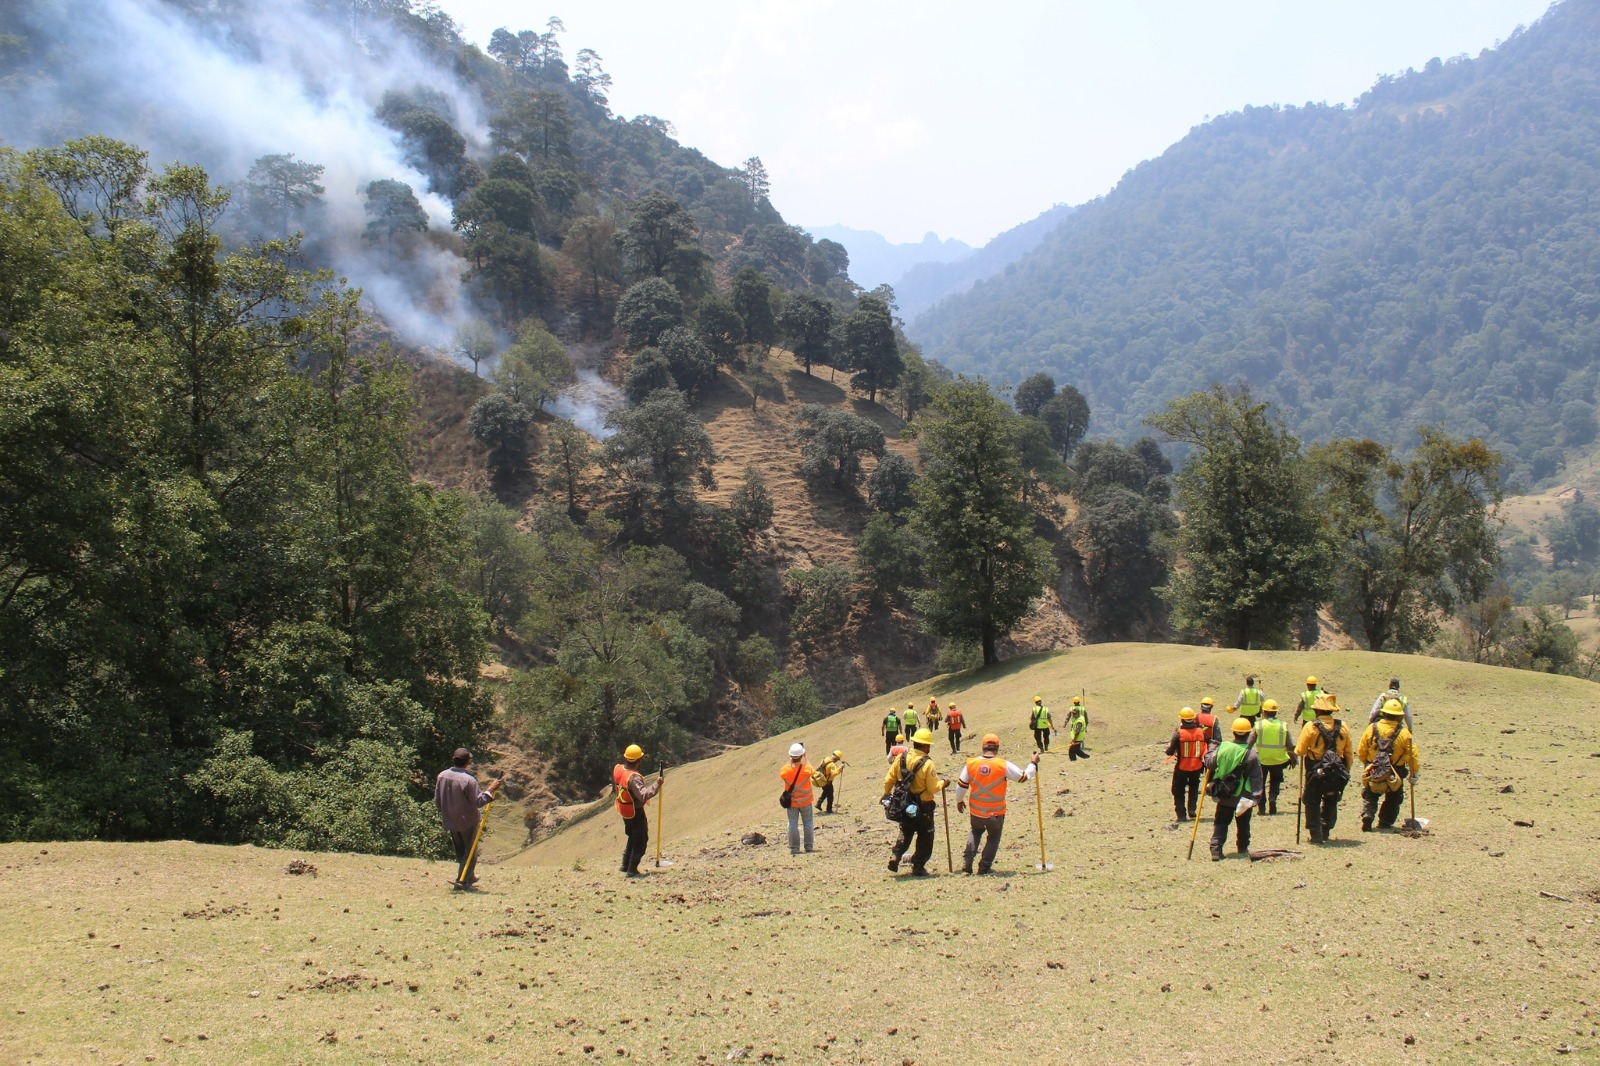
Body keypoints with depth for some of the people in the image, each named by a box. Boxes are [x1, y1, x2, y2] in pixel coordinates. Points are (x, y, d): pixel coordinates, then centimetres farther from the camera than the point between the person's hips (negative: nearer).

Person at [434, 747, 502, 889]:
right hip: (467, 821, -6)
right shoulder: (468, 779, -24)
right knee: (470, 851, 8)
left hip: (450, 820, 6)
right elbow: (478, 801, -21)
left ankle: (470, 877, 34)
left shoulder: (442, 775, -5)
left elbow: (437, 801, 4)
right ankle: (462, 880, 2)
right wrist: (490, 790, -13)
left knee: (459, 850, 20)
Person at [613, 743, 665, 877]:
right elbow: (644, 795, -39)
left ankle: (625, 865, 32)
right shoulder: (634, 777, -31)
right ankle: (632, 870, 6)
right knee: (641, 841, 4)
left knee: (633, 837, 25)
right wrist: (657, 784, -35)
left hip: (624, 810, 9)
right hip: (636, 812, -8)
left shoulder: (617, 769, -6)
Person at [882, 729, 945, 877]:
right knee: (925, 837, 12)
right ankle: (918, 866, 13)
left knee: (905, 832, 22)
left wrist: (886, 793, 20)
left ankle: (895, 857, 6)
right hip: (923, 807, -5)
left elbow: (889, 779, 2)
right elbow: (934, 788, -19)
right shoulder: (927, 763, -21)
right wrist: (942, 783, 2)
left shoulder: (901, 758, -6)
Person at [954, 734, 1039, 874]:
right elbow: (1024, 776, -4)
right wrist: (1033, 763, 14)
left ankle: (967, 864, 18)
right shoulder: (1004, 765, -15)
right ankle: (984, 867, 20)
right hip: (996, 813, -2)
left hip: (976, 811, 2)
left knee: (975, 831, 28)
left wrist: (959, 801, 19)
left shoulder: (971, 764, -9)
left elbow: (961, 786, 0)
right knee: (993, 837, 21)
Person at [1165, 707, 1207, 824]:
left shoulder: (1178, 734, -15)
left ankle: (1181, 815, 10)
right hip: (1197, 766, 3)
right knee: (1194, 787, 27)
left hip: (1182, 768, -3)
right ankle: (1192, 810, 14)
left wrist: (1169, 746, 7)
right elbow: (1208, 747, 1)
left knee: (1179, 791, 13)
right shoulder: (1201, 732, -6)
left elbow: (1169, 752, -12)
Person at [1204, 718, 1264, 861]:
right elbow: (1256, 778, -11)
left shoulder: (1222, 747, -8)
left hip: (1223, 796, 1)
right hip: (1243, 797, -1)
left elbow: (1209, 764, 2)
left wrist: (1209, 753, 21)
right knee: (1243, 825, 18)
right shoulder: (1251, 754, -14)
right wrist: (1256, 796, -5)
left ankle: (1216, 850, -6)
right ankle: (1243, 848, 31)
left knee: (1220, 823, 7)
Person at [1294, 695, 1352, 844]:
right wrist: (1346, 771, 16)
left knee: (1312, 803, 8)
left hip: (1316, 772, -4)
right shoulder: (1342, 727, -2)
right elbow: (1348, 753, 5)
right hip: (1337, 773, 4)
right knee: (1331, 803, 20)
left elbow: (1299, 751, -13)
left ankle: (1316, 835, 1)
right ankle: (1325, 833, 23)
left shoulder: (1311, 727, -14)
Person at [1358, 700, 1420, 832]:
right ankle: (1385, 822, 19)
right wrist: (1414, 774, 1)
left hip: (1373, 773, 1)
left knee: (1369, 797, 16)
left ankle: (1367, 816, -7)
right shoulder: (1403, 733, -11)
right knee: (1393, 800, 20)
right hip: (1394, 775, -1)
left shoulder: (1372, 728, -6)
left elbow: (1361, 751, 1)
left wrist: (1368, 763, 19)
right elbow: (1412, 756, -10)